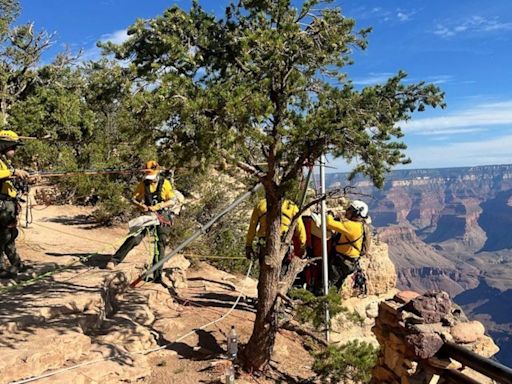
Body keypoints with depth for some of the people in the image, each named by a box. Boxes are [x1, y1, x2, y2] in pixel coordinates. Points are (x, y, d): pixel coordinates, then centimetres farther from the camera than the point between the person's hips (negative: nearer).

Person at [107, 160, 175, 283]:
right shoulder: (143, 185, 3)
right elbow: (133, 199, 2)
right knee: (134, 238, -14)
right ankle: (114, 261, -9)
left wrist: (157, 207, -20)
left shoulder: (165, 183, -4)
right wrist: (140, 205, -20)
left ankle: (157, 275, 1)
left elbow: (172, 201, -8)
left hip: (162, 216, -1)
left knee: (160, 244, -5)